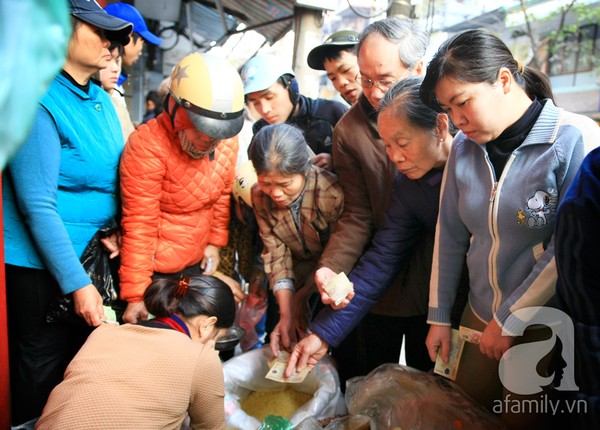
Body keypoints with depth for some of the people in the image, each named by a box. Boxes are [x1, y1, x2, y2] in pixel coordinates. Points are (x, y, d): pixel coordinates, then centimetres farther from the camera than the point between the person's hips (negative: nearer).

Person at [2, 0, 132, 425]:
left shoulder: (102, 99, 4)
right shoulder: (40, 102, -19)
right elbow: (38, 206, -21)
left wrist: (117, 228, -3)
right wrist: (77, 283, -20)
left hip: (92, 256, 7)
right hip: (41, 264, -7)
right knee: (44, 367, 11)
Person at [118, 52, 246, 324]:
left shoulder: (227, 141, -5)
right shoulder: (148, 146, -24)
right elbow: (139, 227, -22)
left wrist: (215, 242, 8)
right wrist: (135, 295, -19)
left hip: (196, 264, 6)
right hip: (153, 271, -5)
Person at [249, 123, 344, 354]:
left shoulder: (333, 194, -32)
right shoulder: (260, 196, -15)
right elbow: (275, 254, -15)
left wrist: (301, 296, -10)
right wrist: (286, 314, -23)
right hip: (301, 273, 4)